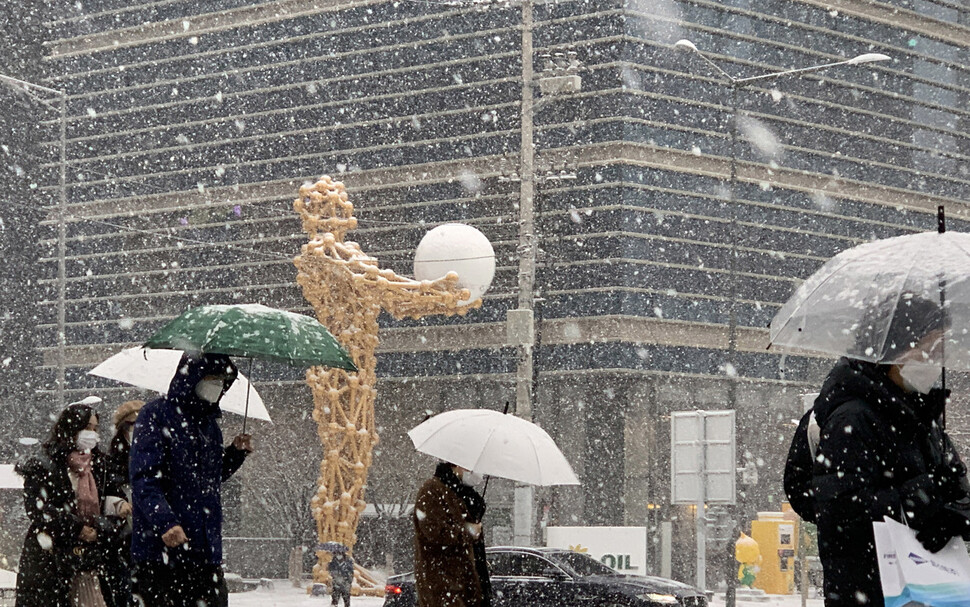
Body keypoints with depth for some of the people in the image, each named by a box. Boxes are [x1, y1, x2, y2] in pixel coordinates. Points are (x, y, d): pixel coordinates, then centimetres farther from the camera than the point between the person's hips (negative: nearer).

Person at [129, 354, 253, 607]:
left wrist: (236, 453, 12)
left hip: (206, 554, 7)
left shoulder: (209, 422, 18)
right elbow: (144, 479, -16)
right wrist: (164, 522, -29)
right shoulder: (156, 416, -6)